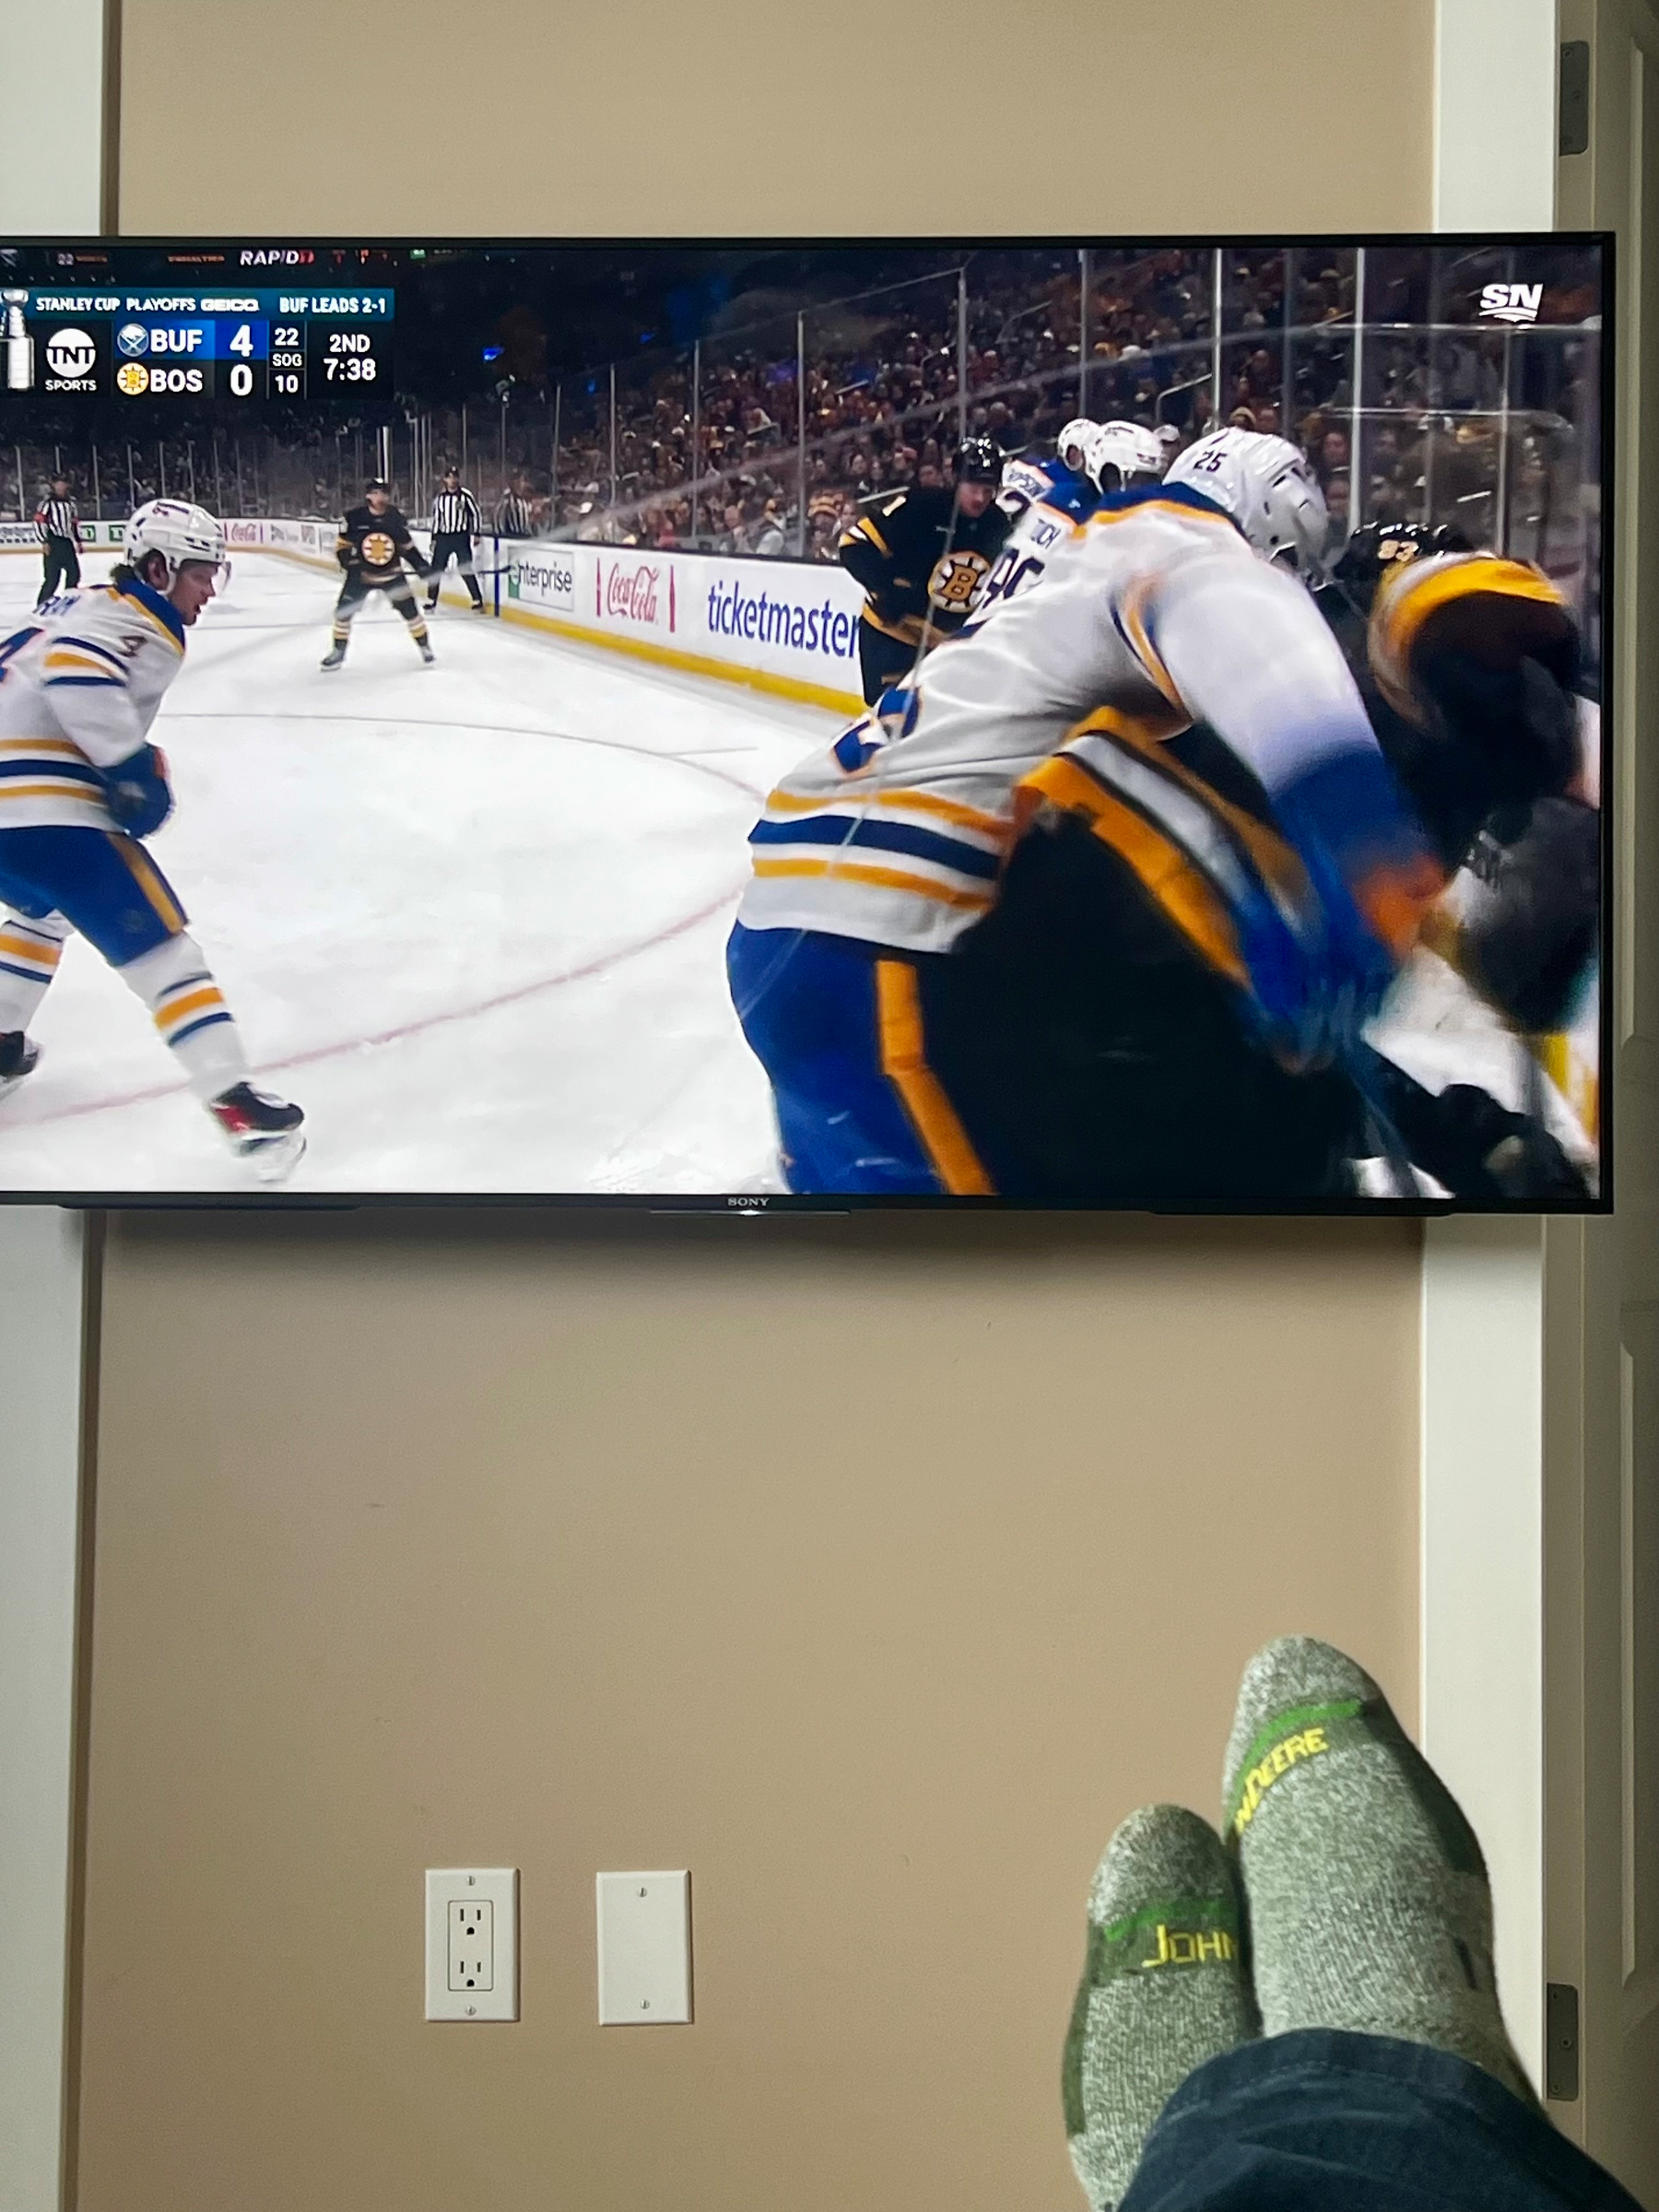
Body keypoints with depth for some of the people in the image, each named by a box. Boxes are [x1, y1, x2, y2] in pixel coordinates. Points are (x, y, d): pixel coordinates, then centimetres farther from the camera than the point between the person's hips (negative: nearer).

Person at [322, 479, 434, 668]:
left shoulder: (396, 518, -7)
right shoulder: (354, 518, -14)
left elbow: (407, 545, 7)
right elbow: (342, 546, -6)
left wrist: (421, 565, -2)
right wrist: (350, 562, -21)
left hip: (391, 574, 1)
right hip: (360, 574, -1)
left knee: (408, 608, -3)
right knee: (344, 610, -4)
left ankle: (425, 646, 14)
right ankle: (338, 651, 13)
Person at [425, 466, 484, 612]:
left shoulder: (465, 495, -7)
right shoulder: (439, 496, 7)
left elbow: (476, 514, -2)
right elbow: (436, 517, 15)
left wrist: (476, 533, -9)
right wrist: (434, 538, 14)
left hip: (461, 537, -4)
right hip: (443, 537, 4)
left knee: (466, 570, -10)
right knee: (435, 569, 4)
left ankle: (477, 602, -5)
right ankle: (431, 601, 15)